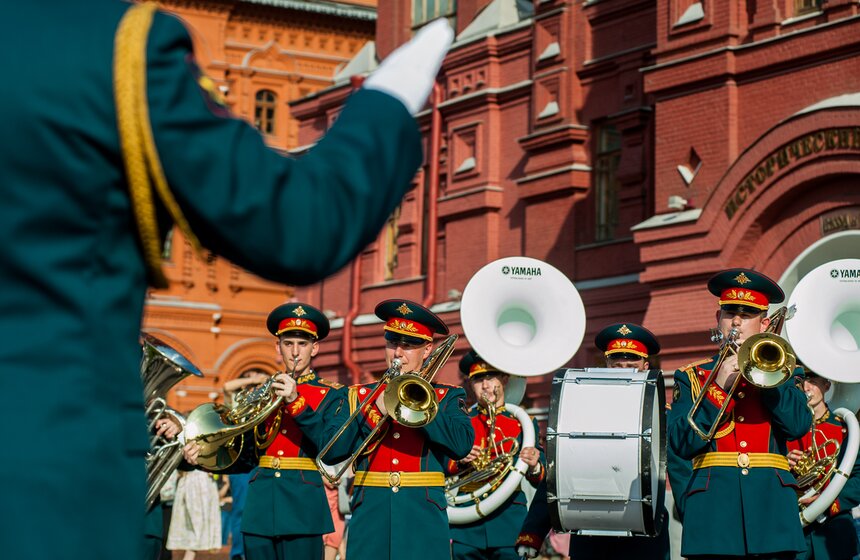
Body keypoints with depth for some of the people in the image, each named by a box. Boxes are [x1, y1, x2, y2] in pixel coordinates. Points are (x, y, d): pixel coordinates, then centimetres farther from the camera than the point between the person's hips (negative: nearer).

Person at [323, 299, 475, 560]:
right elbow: (329, 452, 2)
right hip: (370, 517, 1)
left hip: (424, 519, -1)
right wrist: (375, 412, -7)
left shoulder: (446, 397, 12)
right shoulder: (359, 396, 15)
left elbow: (463, 443, -8)